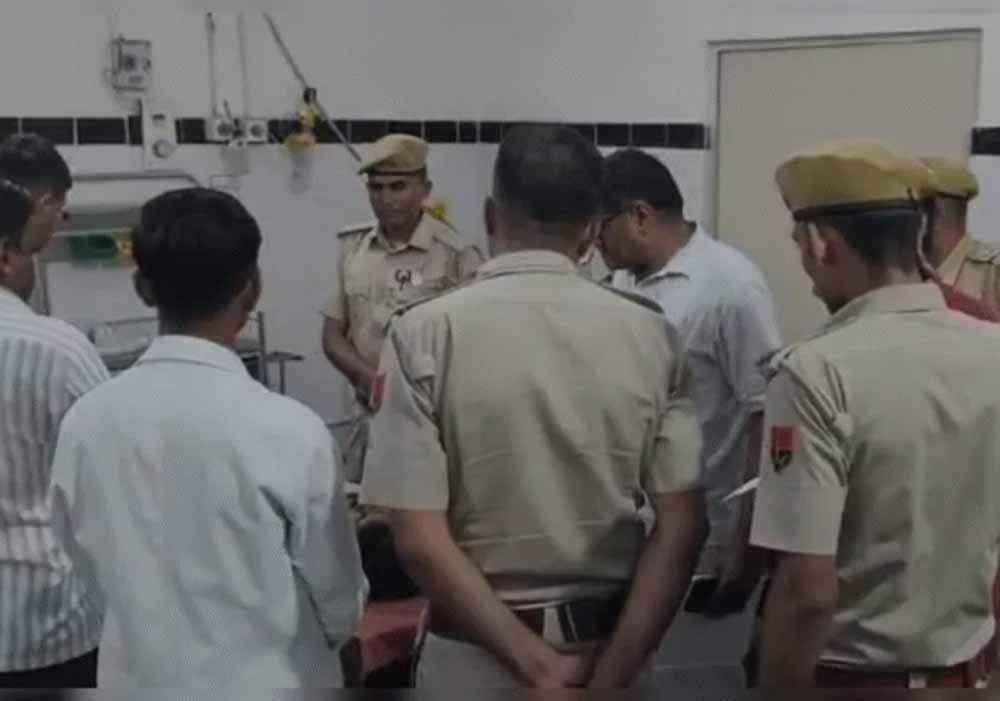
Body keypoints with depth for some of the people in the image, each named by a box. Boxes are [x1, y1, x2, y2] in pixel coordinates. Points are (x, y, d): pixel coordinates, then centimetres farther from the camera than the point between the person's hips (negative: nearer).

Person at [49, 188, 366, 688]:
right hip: (265, 681, -3)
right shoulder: (289, 431, -23)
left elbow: (87, 559, 5)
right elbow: (340, 605, -10)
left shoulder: (83, 422, -11)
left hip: (140, 676, 4)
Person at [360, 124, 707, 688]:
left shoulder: (425, 335, -12)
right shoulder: (650, 335, -6)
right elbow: (682, 530, -10)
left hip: (476, 658, -2)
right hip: (613, 647, 2)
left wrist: (539, 667, -13)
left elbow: (420, 541, -17)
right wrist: (610, 674, -9)